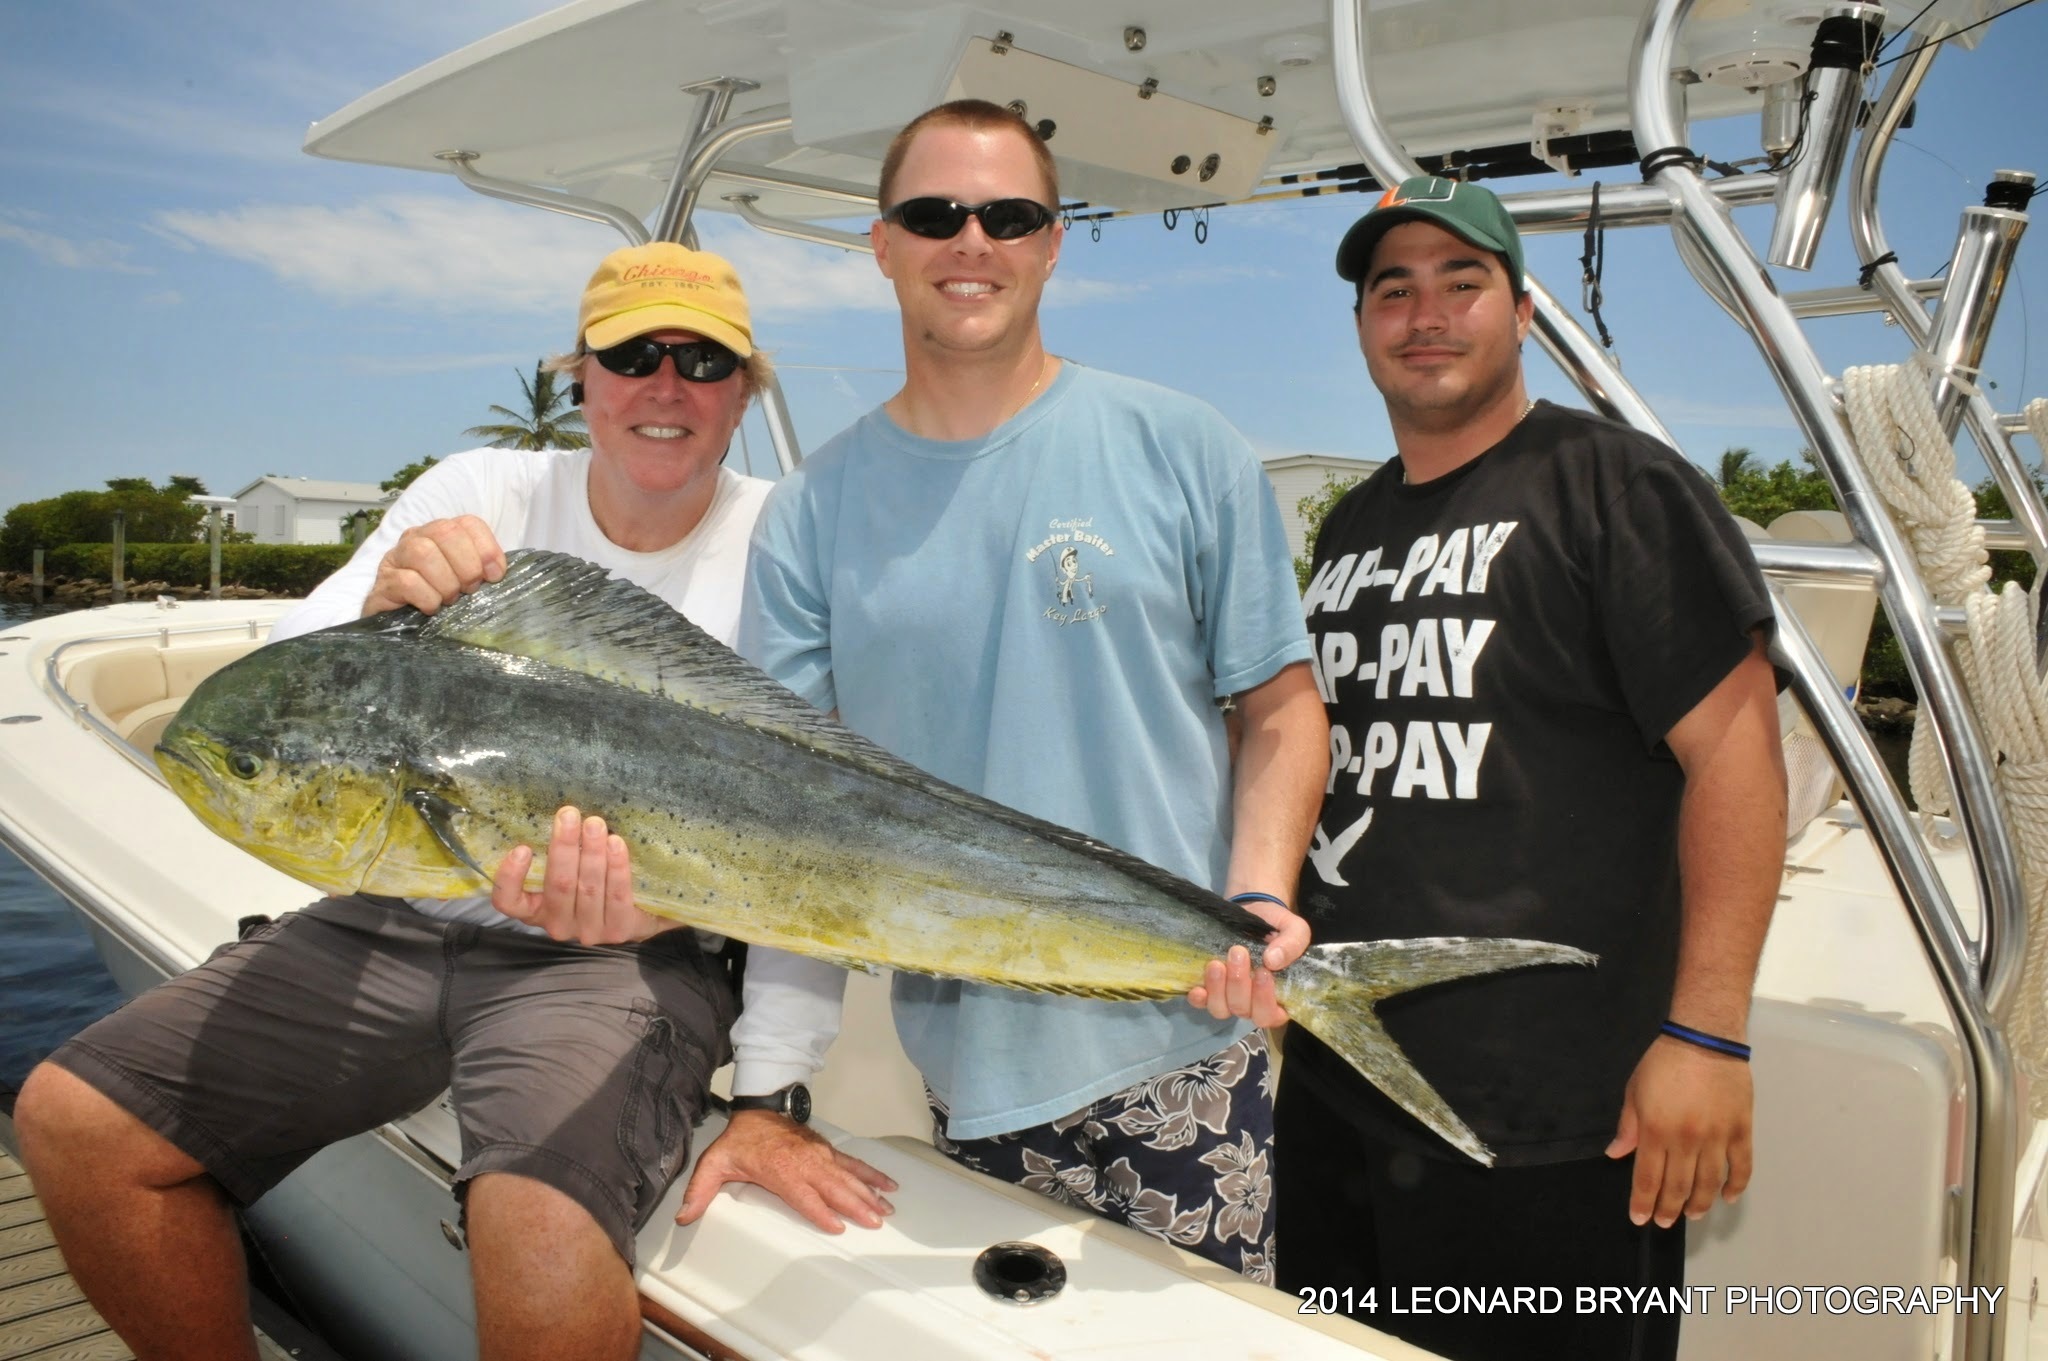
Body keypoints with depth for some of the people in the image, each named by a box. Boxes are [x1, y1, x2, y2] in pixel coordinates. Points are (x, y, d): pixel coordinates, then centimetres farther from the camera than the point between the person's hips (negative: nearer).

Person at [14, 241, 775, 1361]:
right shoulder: (478, 495, 3)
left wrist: (653, 893, -31)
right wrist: (381, 615, -25)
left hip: (623, 957, -4)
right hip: (401, 920, 5)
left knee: (546, 1242, -33)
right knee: (69, 1117, -4)